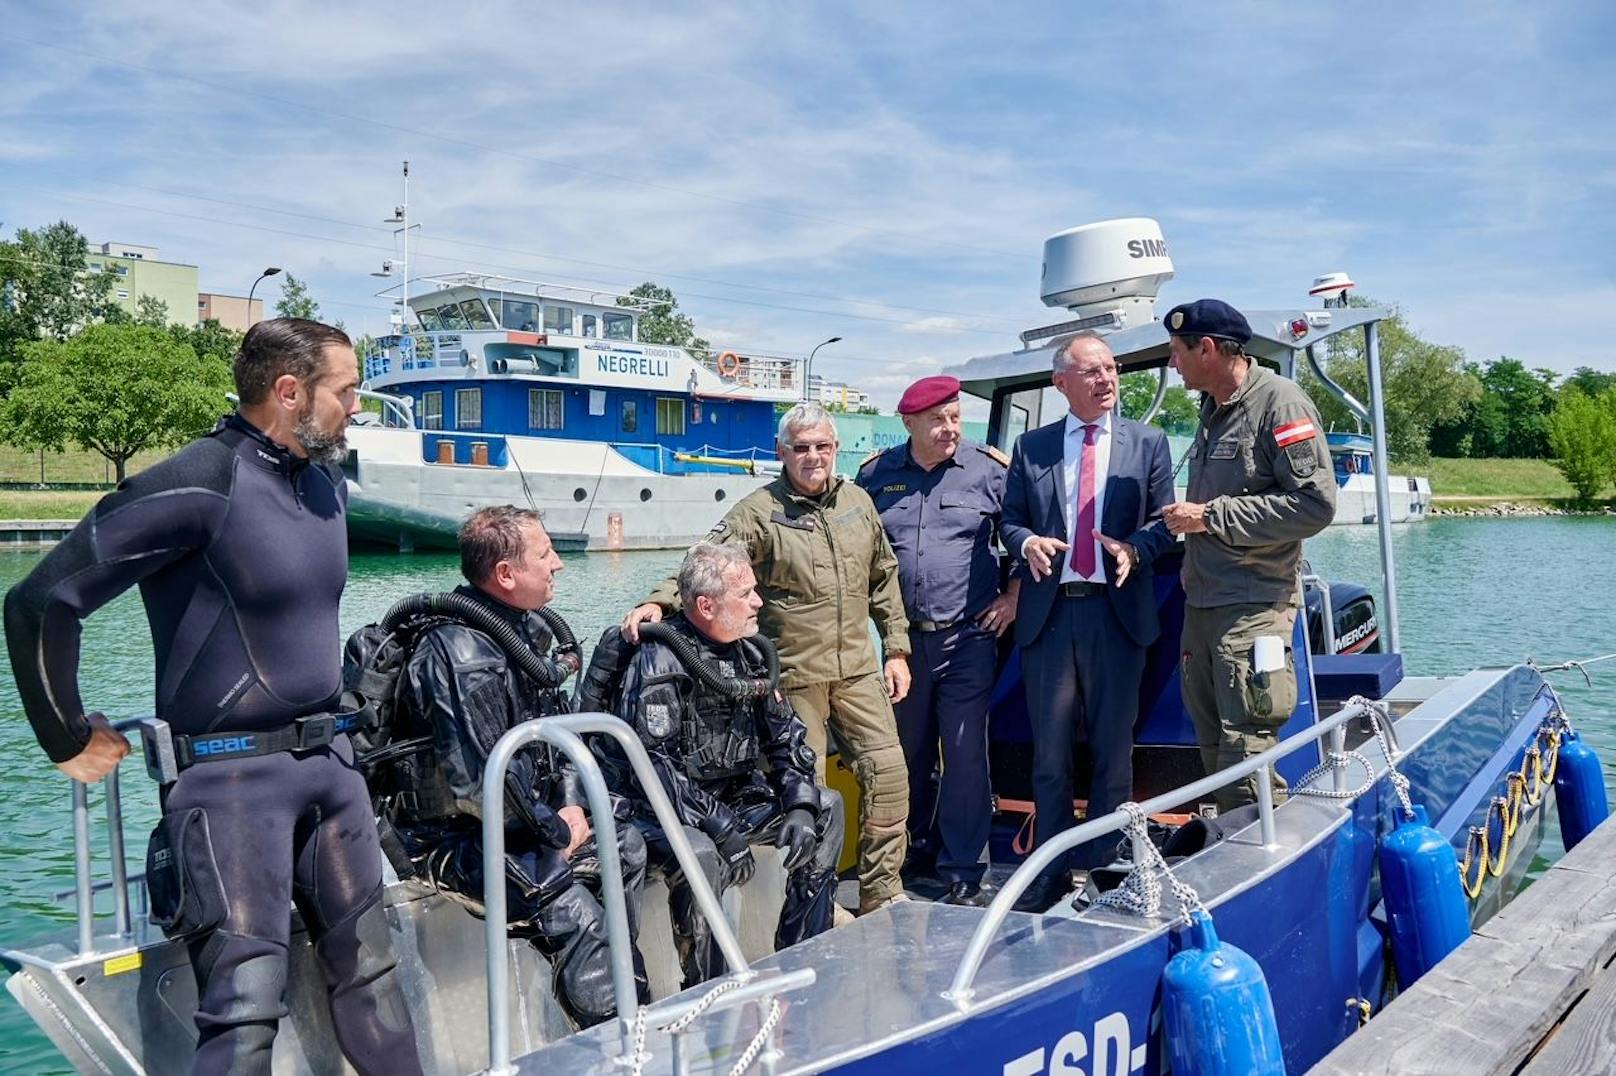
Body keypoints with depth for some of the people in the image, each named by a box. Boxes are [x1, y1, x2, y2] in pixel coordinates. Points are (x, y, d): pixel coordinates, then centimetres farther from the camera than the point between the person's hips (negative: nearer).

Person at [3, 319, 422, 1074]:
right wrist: (69, 740, -6)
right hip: (231, 774, -7)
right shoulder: (198, 485, -16)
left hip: (328, 759, 7)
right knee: (246, 1007, -8)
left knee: (369, 969, 13)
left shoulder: (325, 484, 9)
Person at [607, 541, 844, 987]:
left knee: (826, 808, 3)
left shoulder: (749, 651, 6)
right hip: (670, 811, -8)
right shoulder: (659, 661, -18)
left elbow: (785, 733, 10)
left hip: (737, 796, 8)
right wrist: (722, 829, -27)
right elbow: (652, 761, -25)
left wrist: (800, 804, -5)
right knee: (700, 855, -36)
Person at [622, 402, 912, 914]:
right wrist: (660, 601, -33)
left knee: (887, 770, 4)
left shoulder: (858, 502, 9)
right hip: (793, 674, -5)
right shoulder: (758, 512, -7)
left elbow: (884, 578, 16)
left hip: (857, 668, 5)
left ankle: (882, 893, 21)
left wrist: (896, 649, 14)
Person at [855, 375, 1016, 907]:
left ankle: (963, 872, 8)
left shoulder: (989, 468, -2)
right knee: (909, 750, 15)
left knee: (965, 754, -4)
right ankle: (913, 845, 35)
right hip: (903, 637, 3)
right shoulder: (876, 473, 4)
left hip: (969, 637, -3)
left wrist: (1015, 594, -1)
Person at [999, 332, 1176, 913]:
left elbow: (1164, 521, 6)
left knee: (1113, 749, 7)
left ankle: (1104, 867, 21)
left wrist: (1133, 549, -14)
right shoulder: (1032, 446, 9)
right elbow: (1009, 519, 11)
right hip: (1048, 612, 1)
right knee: (1049, 751, 6)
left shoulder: (1147, 442, 7)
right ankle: (1051, 870, 19)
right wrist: (1027, 542, -10)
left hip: (1117, 611, -1)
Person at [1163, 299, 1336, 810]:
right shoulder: (1212, 408, 18)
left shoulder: (1279, 401, -9)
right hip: (1201, 604, 9)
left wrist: (1211, 516, -15)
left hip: (1253, 606, -9)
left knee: (1246, 758, -9)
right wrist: (1185, 517, 10)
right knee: (1212, 748, 14)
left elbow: (1316, 503, -17)